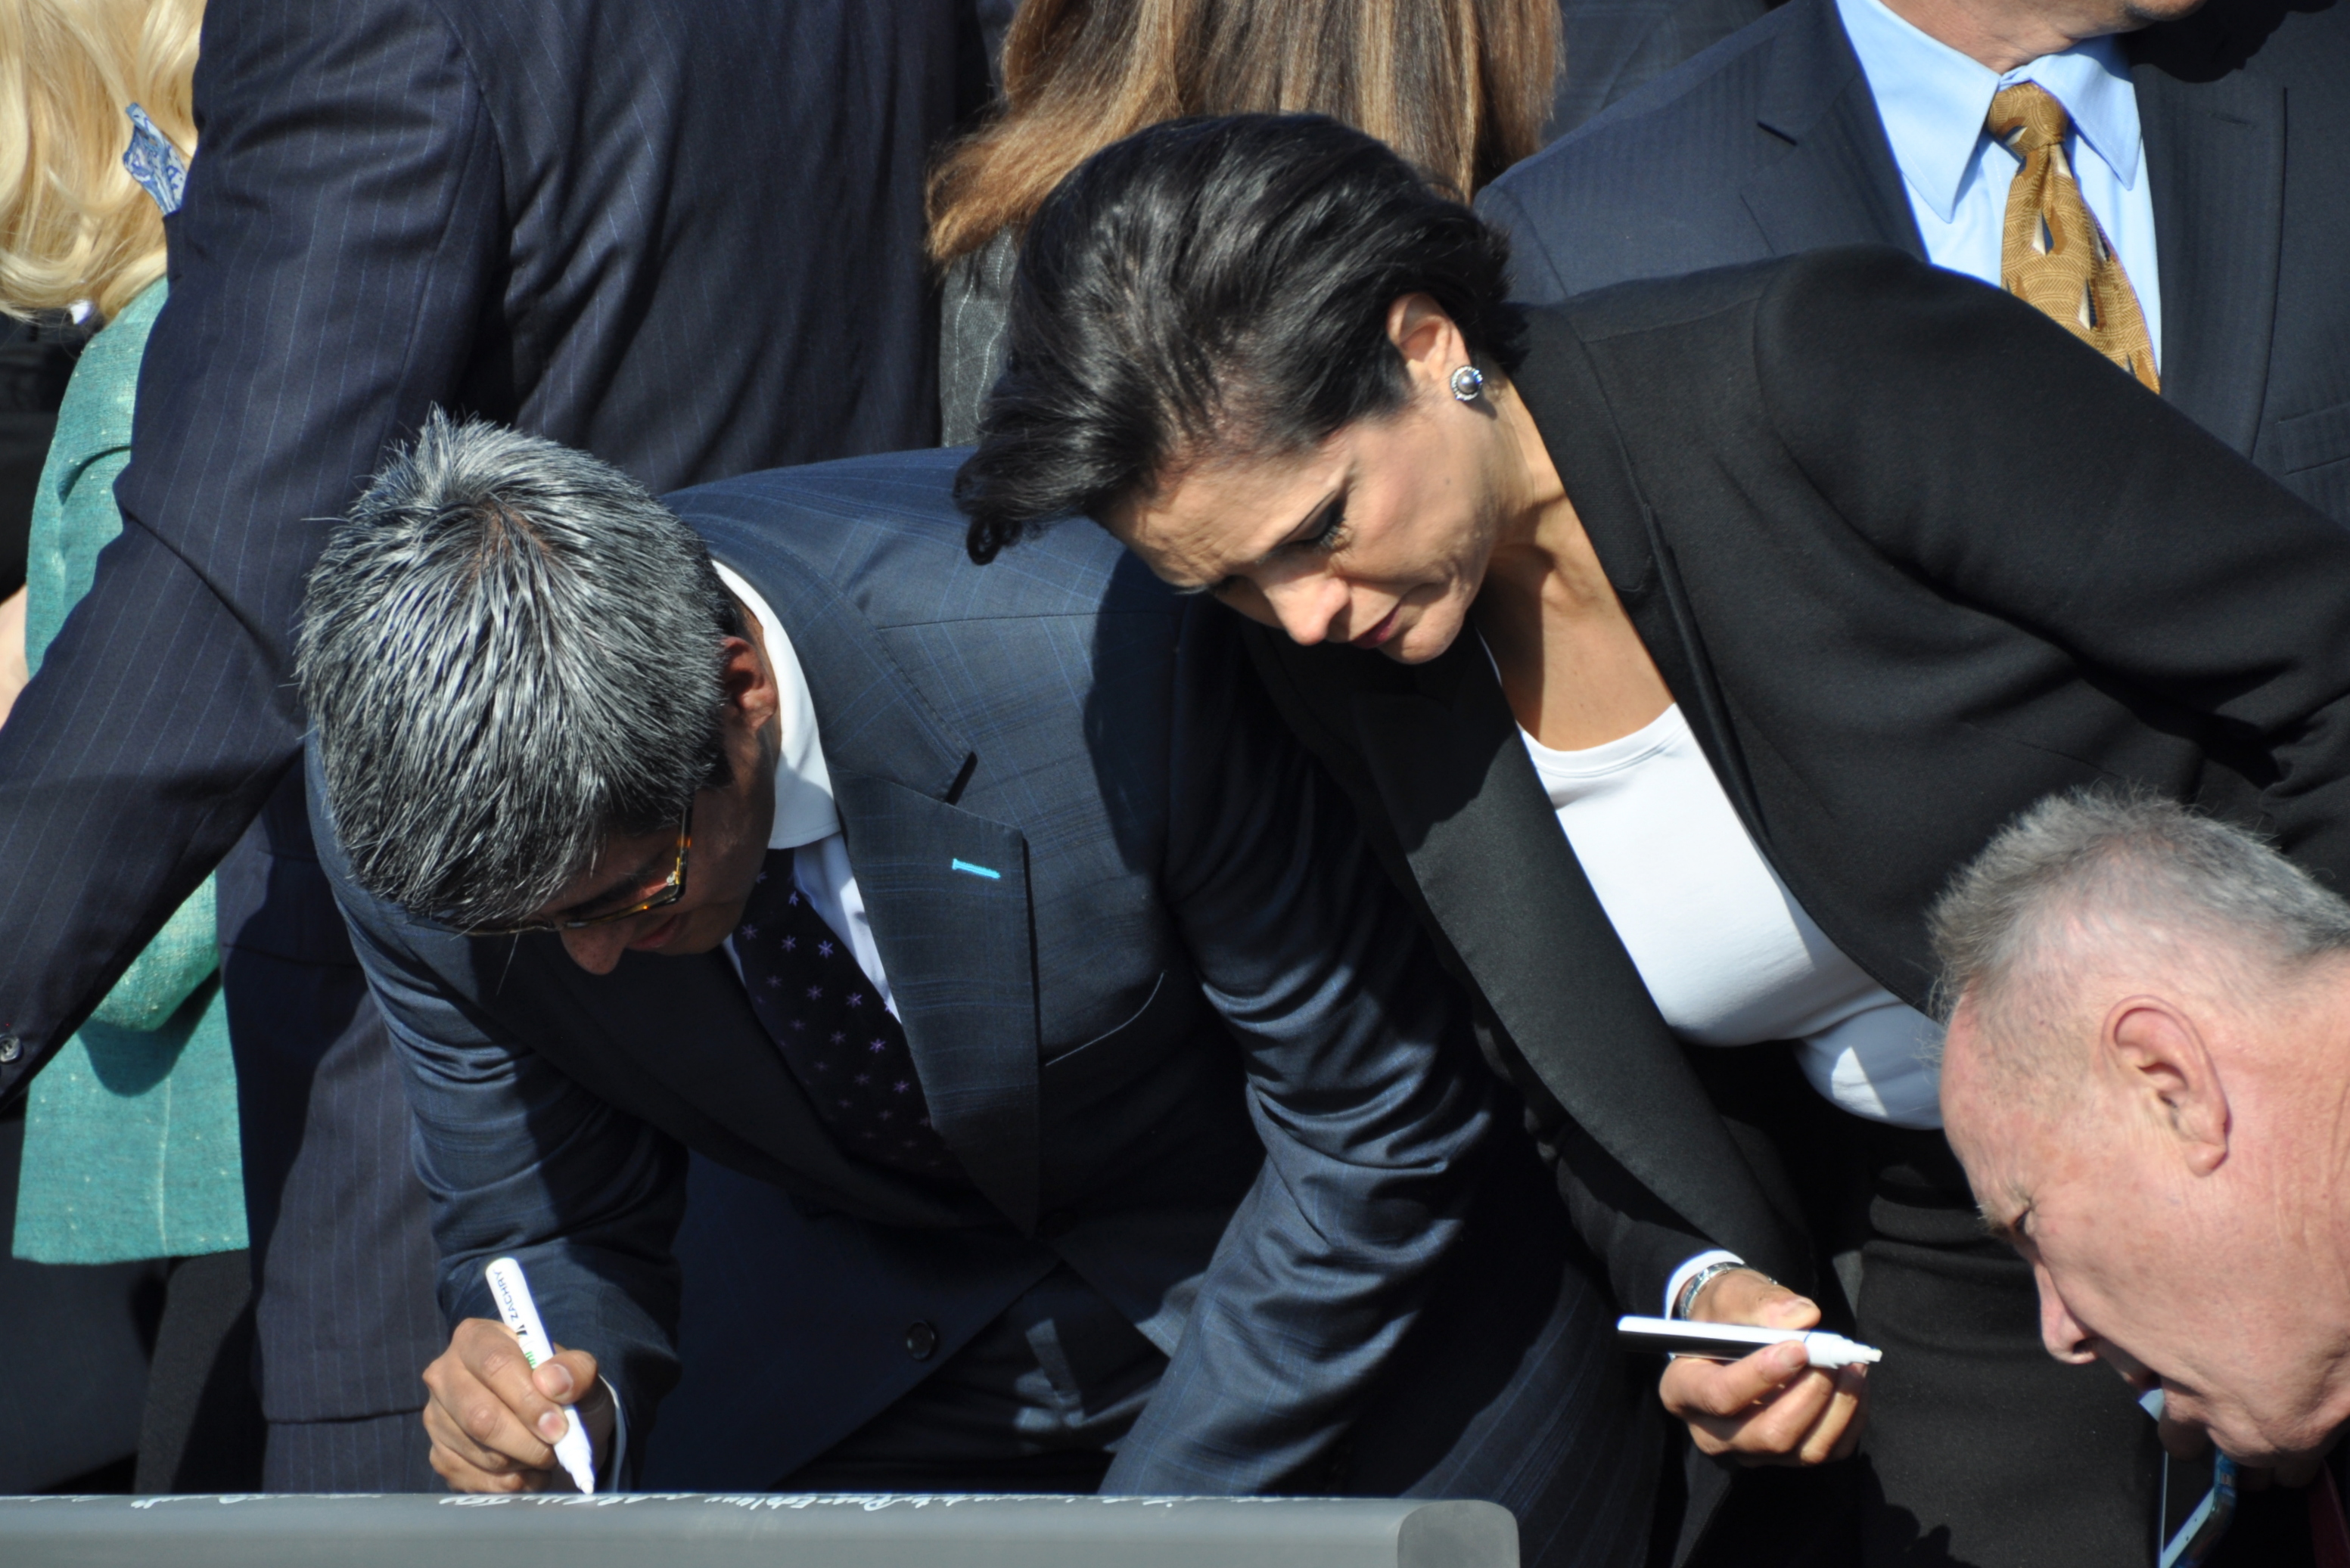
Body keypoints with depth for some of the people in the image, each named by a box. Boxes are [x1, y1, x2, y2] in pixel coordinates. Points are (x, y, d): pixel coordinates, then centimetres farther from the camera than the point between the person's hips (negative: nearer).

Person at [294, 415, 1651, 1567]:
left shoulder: (1110, 653, -37)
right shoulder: (409, 808, -24)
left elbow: (1377, 1128, -22)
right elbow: (551, 1238, -7)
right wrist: (561, 1392, -31)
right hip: (886, 1330, 3)